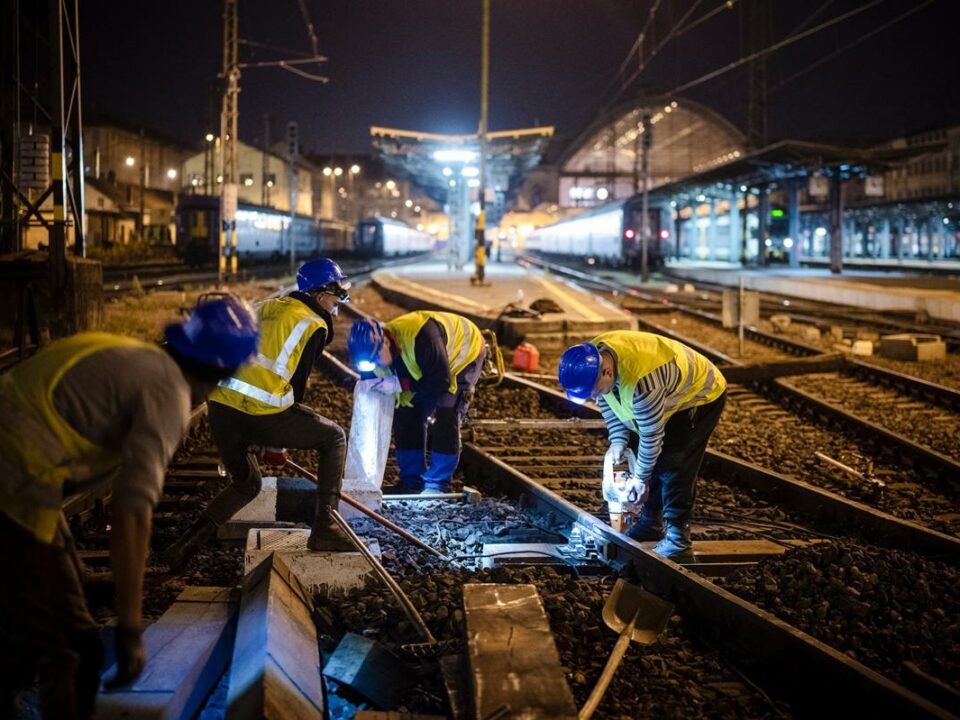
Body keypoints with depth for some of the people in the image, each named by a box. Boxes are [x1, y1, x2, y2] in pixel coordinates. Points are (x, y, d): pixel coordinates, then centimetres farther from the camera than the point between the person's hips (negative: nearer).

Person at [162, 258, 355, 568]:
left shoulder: (268, 308, 24)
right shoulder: (314, 325, 4)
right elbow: (296, 384, 5)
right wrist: (278, 444, 15)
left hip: (220, 406, 7)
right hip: (260, 413, -7)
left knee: (246, 484, 27)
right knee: (334, 437, 14)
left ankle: (184, 547, 17)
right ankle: (324, 528, 8)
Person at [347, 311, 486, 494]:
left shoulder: (420, 337, -44)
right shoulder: (373, 347, -20)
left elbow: (442, 381, -37)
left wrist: (404, 385, -34)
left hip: (465, 353, -7)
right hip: (427, 365, 7)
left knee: (445, 419, -18)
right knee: (406, 413, -3)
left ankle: (438, 484, -8)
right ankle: (411, 481, 8)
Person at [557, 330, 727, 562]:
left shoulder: (641, 381, -42)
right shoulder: (593, 357, -18)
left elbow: (651, 436, -29)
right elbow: (607, 402, 2)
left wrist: (641, 478, -15)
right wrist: (618, 441, -5)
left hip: (700, 395, -8)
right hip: (673, 395, 8)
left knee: (673, 466, -16)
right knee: (651, 460, 9)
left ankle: (678, 541, -12)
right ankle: (650, 523, 24)